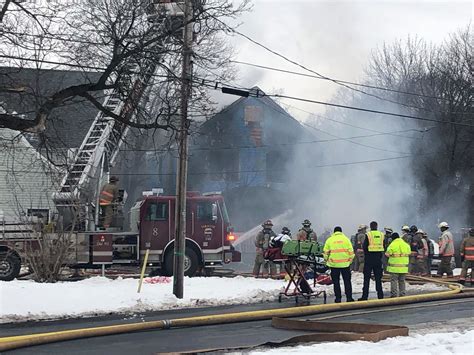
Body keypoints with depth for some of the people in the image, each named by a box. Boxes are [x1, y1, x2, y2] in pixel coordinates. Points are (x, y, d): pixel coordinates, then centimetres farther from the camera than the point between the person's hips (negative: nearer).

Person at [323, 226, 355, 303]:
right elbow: (351, 251, 2)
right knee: (347, 281, 8)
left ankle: (338, 298, 6)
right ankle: (349, 297, 6)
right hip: (345, 264, 0)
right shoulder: (346, 239, 5)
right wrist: (350, 260, 13)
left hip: (334, 264, 0)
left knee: (336, 282, 7)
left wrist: (327, 261, 15)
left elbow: (325, 252, 2)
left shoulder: (329, 240, 4)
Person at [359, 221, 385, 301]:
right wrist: (380, 256, 13)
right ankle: (380, 295, 8)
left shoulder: (368, 235, -8)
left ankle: (365, 296, -1)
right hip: (378, 258, 4)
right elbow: (383, 247, 7)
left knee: (367, 278, 1)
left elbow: (365, 246, -7)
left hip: (369, 258, -3)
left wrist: (366, 255, 8)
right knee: (378, 278, 9)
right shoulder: (381, 235, 4)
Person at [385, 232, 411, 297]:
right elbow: (409, 253, 14)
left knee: (394, 280, 0)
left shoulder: (392, 245, -10)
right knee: (402, 281, 14)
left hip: (394, 267, -5)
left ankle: (394, 294, -4)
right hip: (404, 267, 5)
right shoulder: (406, 245, 7)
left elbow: (388, 254, -8)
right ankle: (402, 294, 15)